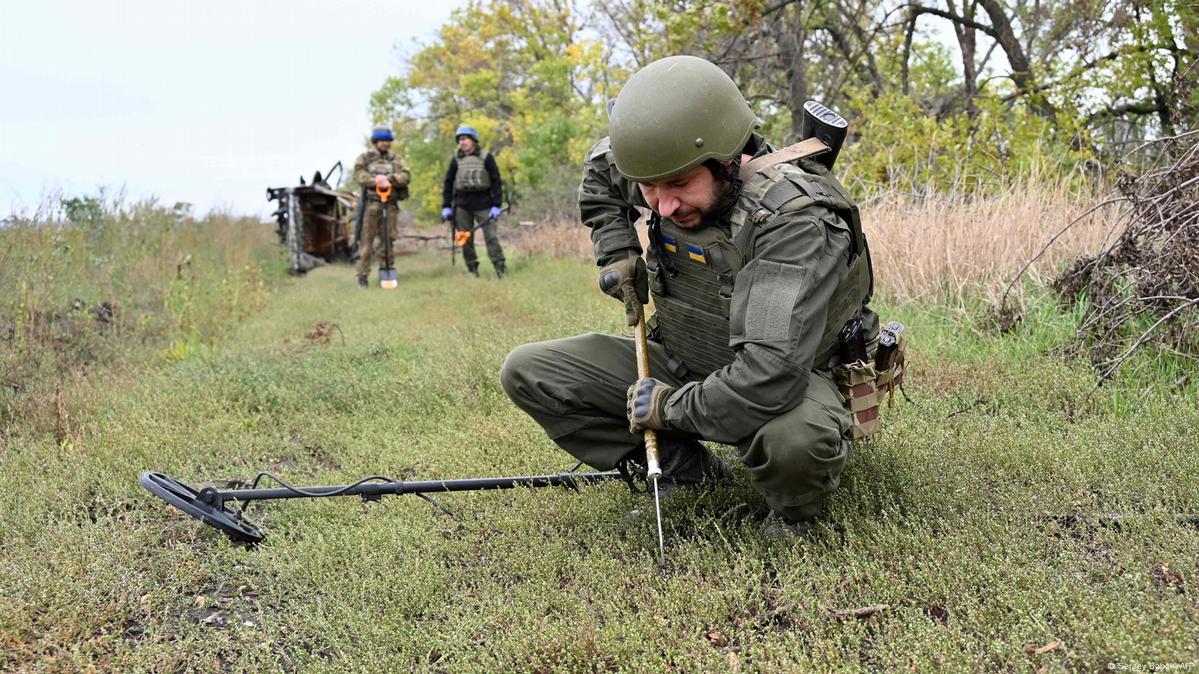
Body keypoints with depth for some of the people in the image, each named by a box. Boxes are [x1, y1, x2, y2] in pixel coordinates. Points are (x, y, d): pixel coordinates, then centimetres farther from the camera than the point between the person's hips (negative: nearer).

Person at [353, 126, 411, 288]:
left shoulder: (396, 159, 12)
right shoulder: (365, 158, 9)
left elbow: (406, 176, -3)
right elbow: (359, 175, -7)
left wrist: (388, 179, -17)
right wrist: (376, 181, -20)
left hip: (390, 205, 2)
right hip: (371, 203, -2)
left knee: (388, 239, 6)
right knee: (366, 240, -5)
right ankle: (362, 275, -3)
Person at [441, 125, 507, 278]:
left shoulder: (486, 157, 0)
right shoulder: (456, 159, 8)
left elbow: (496, 181, 0)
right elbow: (448, 183, 12)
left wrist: (496, 205, -7)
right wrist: (446, 206, 5)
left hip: (483, 203, -3)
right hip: (462, 205, 3)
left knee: (491, 236, -7)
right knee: (465, 239, 3)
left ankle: (500, 268, -4)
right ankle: (472, 270, 11)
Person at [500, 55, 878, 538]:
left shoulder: (796, 221, -32)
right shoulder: (667, 176, -11)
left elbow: (770, 377, -39)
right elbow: (600, 165, 15)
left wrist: (670, 406, -25)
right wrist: (616, 253, 2)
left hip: (787, 386, -6)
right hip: (681, 366, 6)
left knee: (796, 437, -43)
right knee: (526, 372, -6)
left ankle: (795, 512, -5)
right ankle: (687, 470, 1)